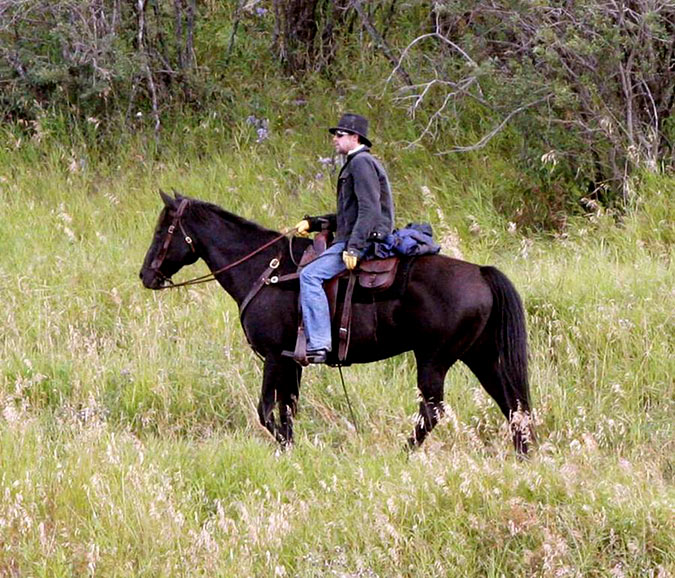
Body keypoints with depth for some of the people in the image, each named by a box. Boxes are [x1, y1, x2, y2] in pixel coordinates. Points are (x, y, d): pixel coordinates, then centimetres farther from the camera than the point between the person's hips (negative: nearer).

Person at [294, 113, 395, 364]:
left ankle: (318, 345, -28)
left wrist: (353, 248, -27)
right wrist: (313, 223, 20)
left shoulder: (362, 163, -11)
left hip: (364, 240, -11)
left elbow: (369, 210, -21)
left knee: (310, 275, -22)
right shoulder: (354, 164, 23)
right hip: (356, 241, 11)